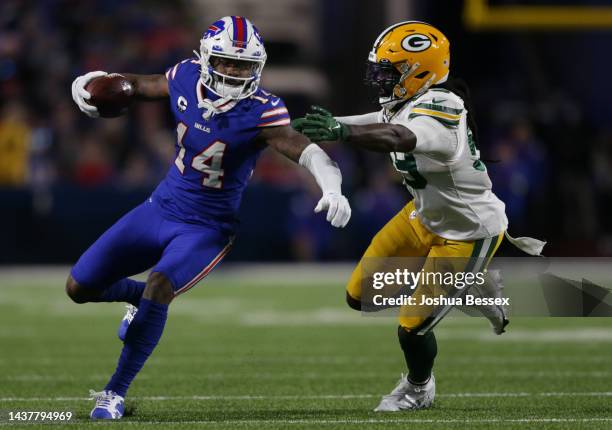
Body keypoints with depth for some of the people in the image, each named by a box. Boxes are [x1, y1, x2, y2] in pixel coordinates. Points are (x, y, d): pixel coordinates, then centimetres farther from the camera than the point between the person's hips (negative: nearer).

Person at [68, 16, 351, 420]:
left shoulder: (261, 111, -22)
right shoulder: (187, 77, -8)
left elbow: (305, 149, -36)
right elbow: (141, 85, 12)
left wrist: (332, 188, -55)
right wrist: (92, 84, -4)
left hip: (208, 229, -5)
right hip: (161, 208, 5)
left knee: (159, 288, -30)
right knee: (79, 288, 4)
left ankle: (116, 392, -14)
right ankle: (138, 297, 39)